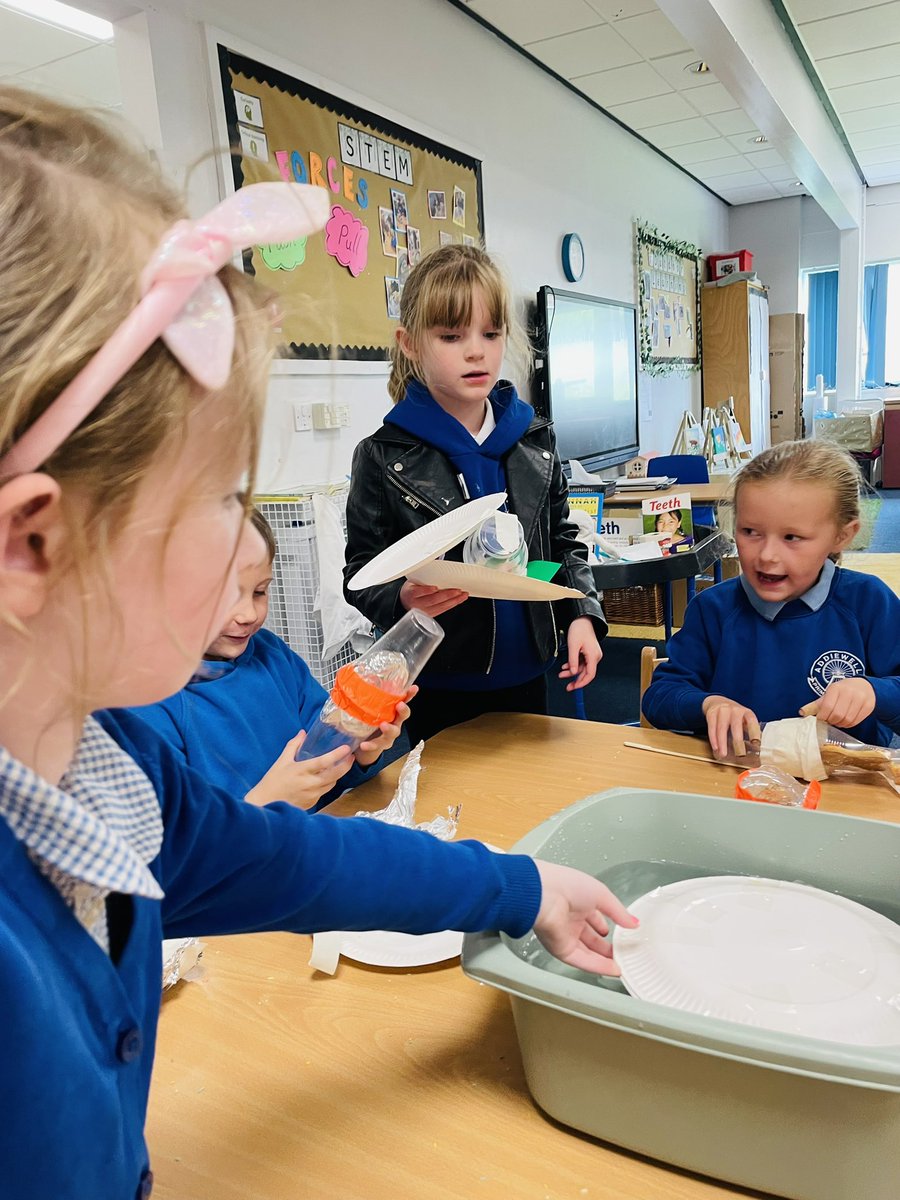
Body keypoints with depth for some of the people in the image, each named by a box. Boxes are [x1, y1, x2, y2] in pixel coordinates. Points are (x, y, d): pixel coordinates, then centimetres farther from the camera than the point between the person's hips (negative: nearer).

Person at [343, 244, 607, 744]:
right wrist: (403, 599, -26)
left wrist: (582, 614, -2)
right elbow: (361, 574, -7)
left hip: (523, 678, 4)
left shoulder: (534, 440, 4)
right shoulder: (384, 457, -9)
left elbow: (564, 542, 12)